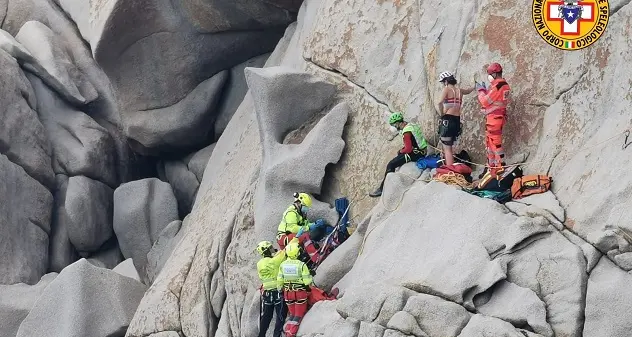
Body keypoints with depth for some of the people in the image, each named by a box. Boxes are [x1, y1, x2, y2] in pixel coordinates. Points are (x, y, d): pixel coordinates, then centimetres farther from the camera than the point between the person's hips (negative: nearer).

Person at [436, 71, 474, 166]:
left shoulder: (446, 89, -6)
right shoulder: (459, 91, 13)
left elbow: (440, 102, -24)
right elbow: (469, 90, 38)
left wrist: (442, 114, -9)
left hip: (447, 119, -6)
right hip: (457, 120, 6)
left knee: (447, 148, -5)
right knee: (449, 147, 18)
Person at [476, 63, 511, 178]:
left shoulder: (497, 86, -19)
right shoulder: (504, 85, 12)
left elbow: (485, 101, -16)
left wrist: (481, 90, -1)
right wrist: (485, 90, 10)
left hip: (494, 117, -11)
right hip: (495, 117, 11)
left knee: (495, 143, -7)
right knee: (489, 142, 17)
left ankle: (501, 168, -5)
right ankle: (491, 167, 25)